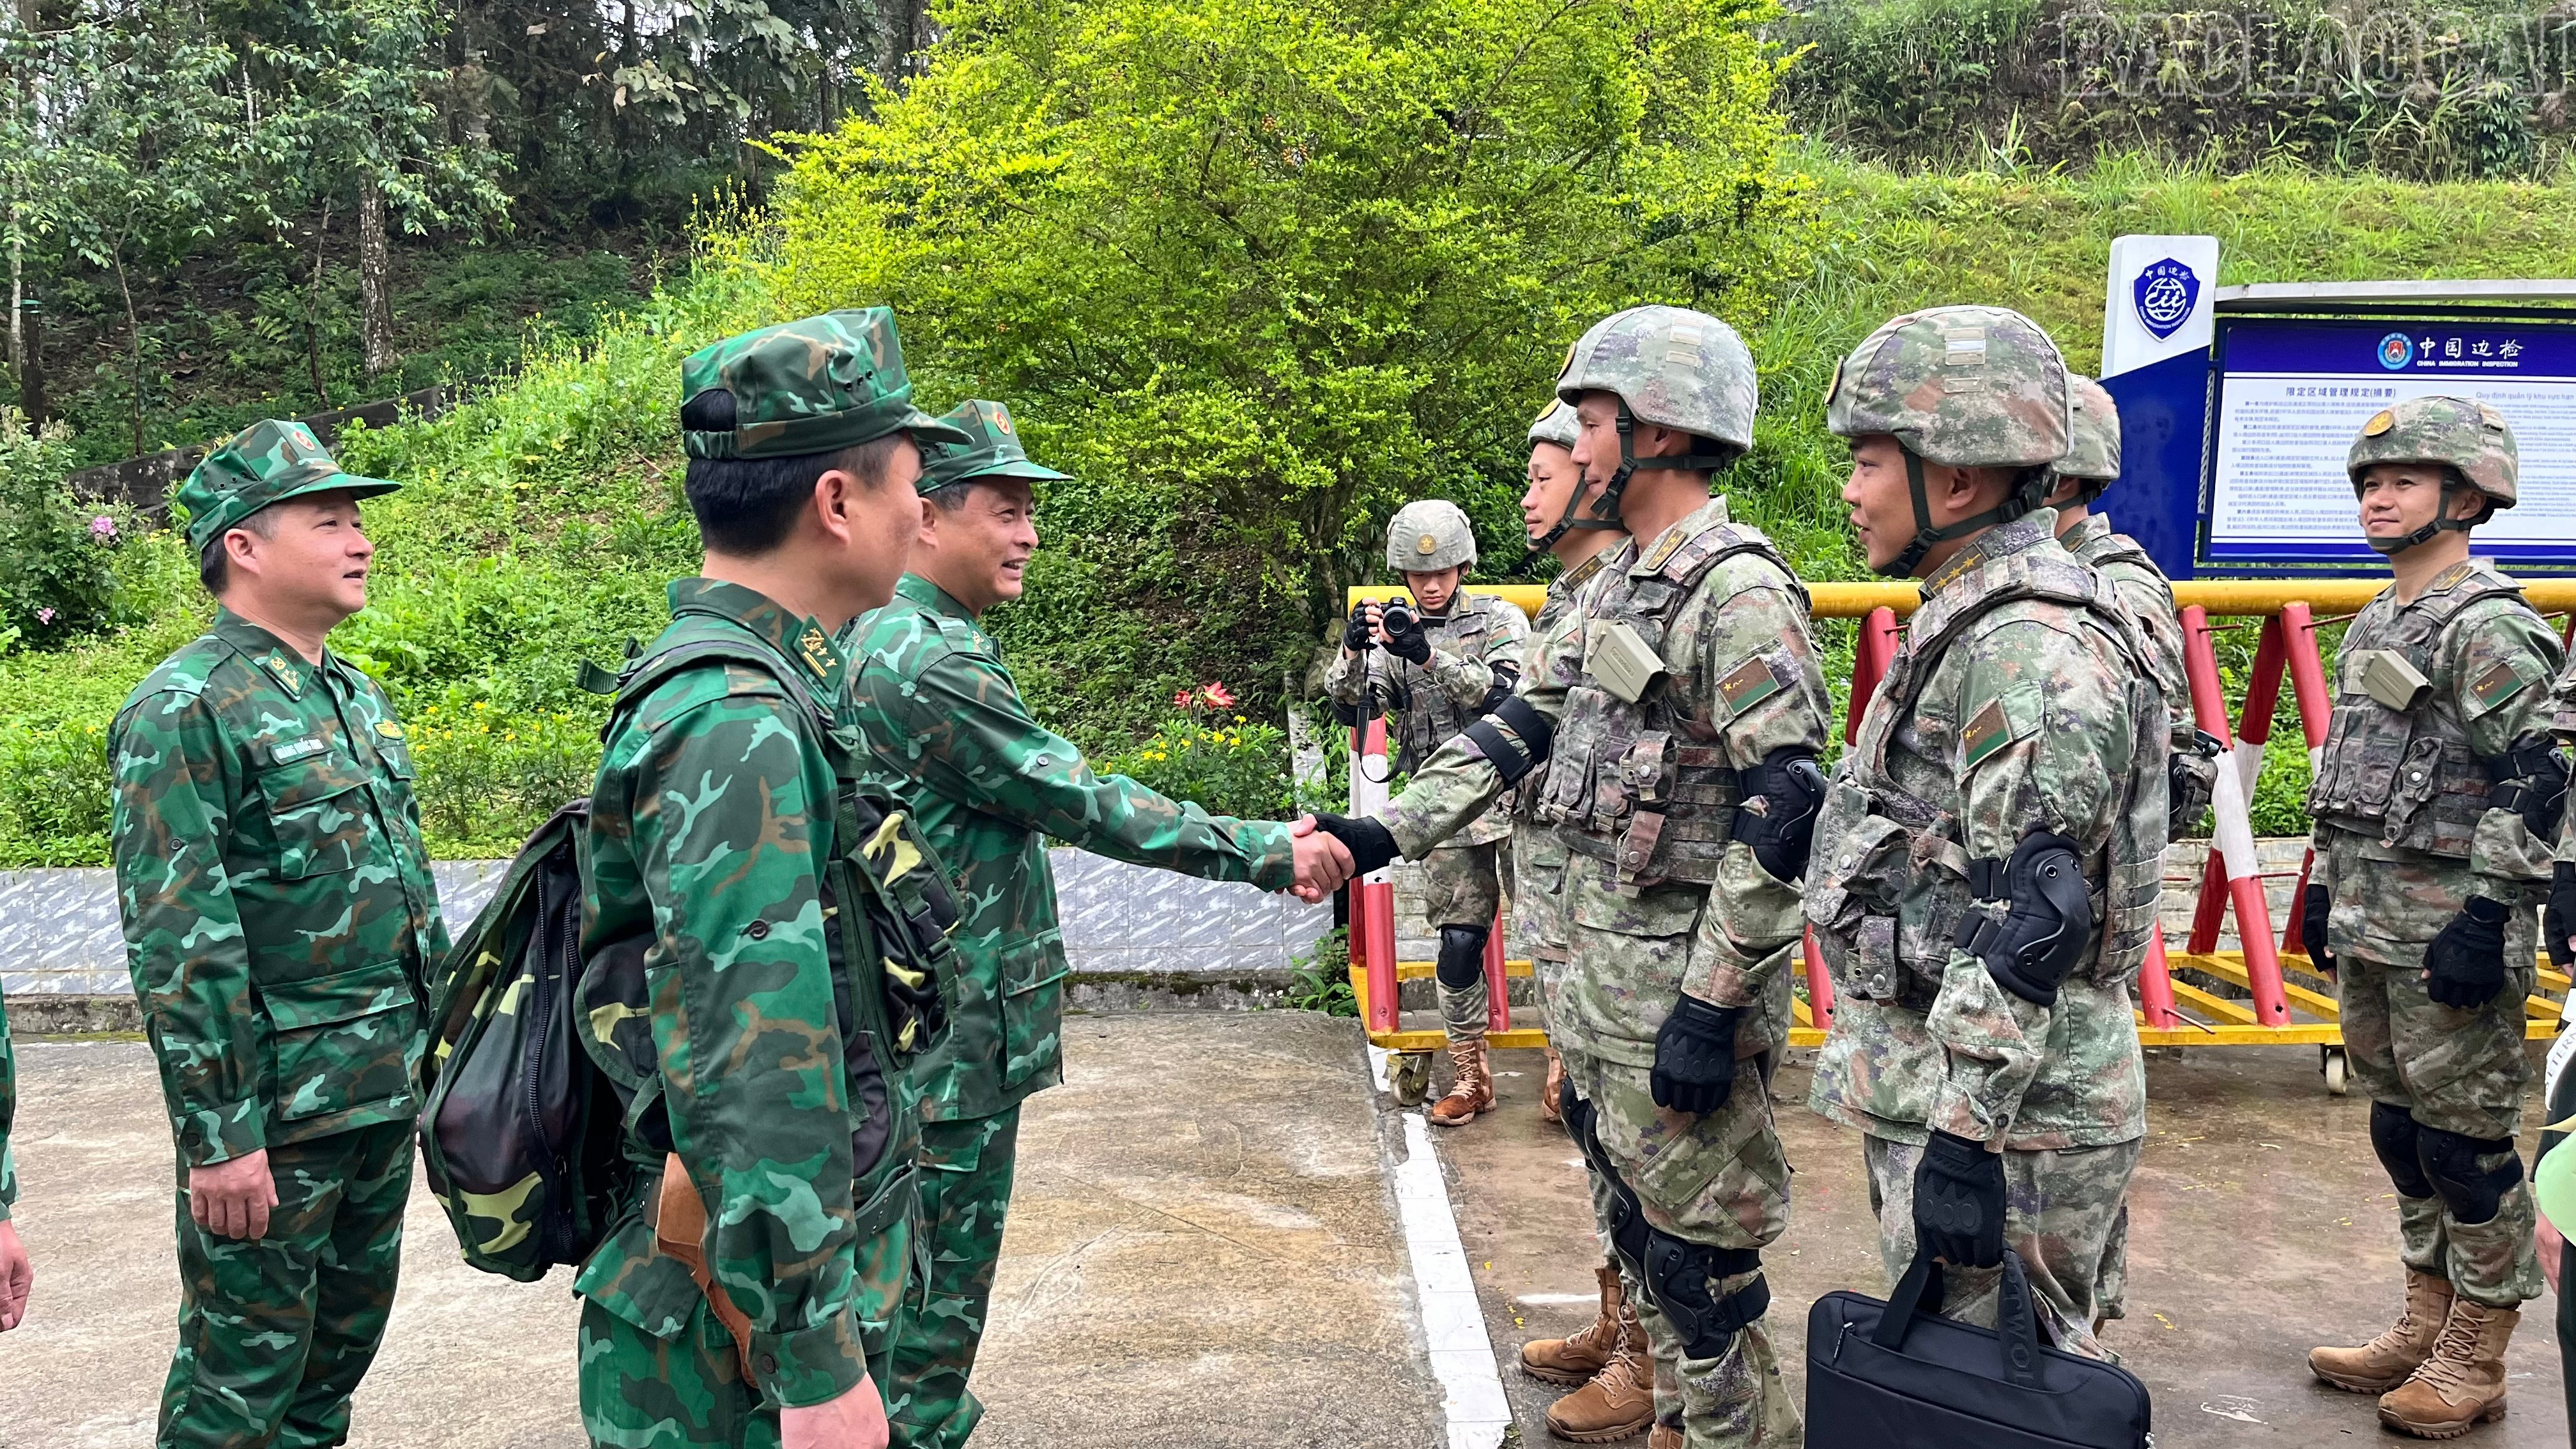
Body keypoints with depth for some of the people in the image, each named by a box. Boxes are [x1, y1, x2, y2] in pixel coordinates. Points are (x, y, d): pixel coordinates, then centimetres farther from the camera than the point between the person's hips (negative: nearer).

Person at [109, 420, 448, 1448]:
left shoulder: (357, 696, 12)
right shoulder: (185, 709, -14)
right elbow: (177, 945, -18)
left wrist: (442, 1036, 17)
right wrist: (217, 1136, -19)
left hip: (386, 1094, 8)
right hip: (274, 1111, -8)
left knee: (346, 1338, 18)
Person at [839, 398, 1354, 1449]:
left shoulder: (873, 640, 11)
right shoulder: (931, 661, -22)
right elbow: (1079, 802, -22)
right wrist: (1265, 852, -16)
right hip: (958, 1031, -10)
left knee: (924, 1268, 21)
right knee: (942, 1277, 3)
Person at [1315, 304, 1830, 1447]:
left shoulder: (1737, 591, -18)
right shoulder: (1614, 591, 11)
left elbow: (1784, 810, -23)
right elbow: (1517, 729, 14)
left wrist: (1711, 1010, -23)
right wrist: (1385, 831, 6)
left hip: (1683, 976, -9)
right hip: (1600, 965, 9)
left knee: (1696, 1255, 2)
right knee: (1636, 1221, 20)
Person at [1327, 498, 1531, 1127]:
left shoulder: (1499, 619, 2)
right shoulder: (1392, 632, 9)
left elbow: (1505, 694, -14)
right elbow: (1351, 708, -1)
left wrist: (1431, 656, -25)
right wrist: (1351, 649, -20)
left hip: (1515, 794, -1)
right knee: (1460, 943, 0)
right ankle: (1470, 1079, 12)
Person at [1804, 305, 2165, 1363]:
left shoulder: (2033, 649, -20)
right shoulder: (1973, 620, 13)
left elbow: (2024, 924, -25)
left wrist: (1965, 1137, -24)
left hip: (2005, 1102, -10)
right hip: (1935, 1077, 10)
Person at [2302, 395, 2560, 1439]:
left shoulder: (2491, 629, -12)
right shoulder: (2374, 625, 14)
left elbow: (2532, 786, -17)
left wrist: (2485, 921, -21)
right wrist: (2325, 886, 19)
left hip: (2448, 927, -9)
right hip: (2368, 923, 9)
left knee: (2463, 1137, 1)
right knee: (2399, 1124, 16)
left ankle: (2476, 1360, 13)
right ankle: (2426, 1322, 29)